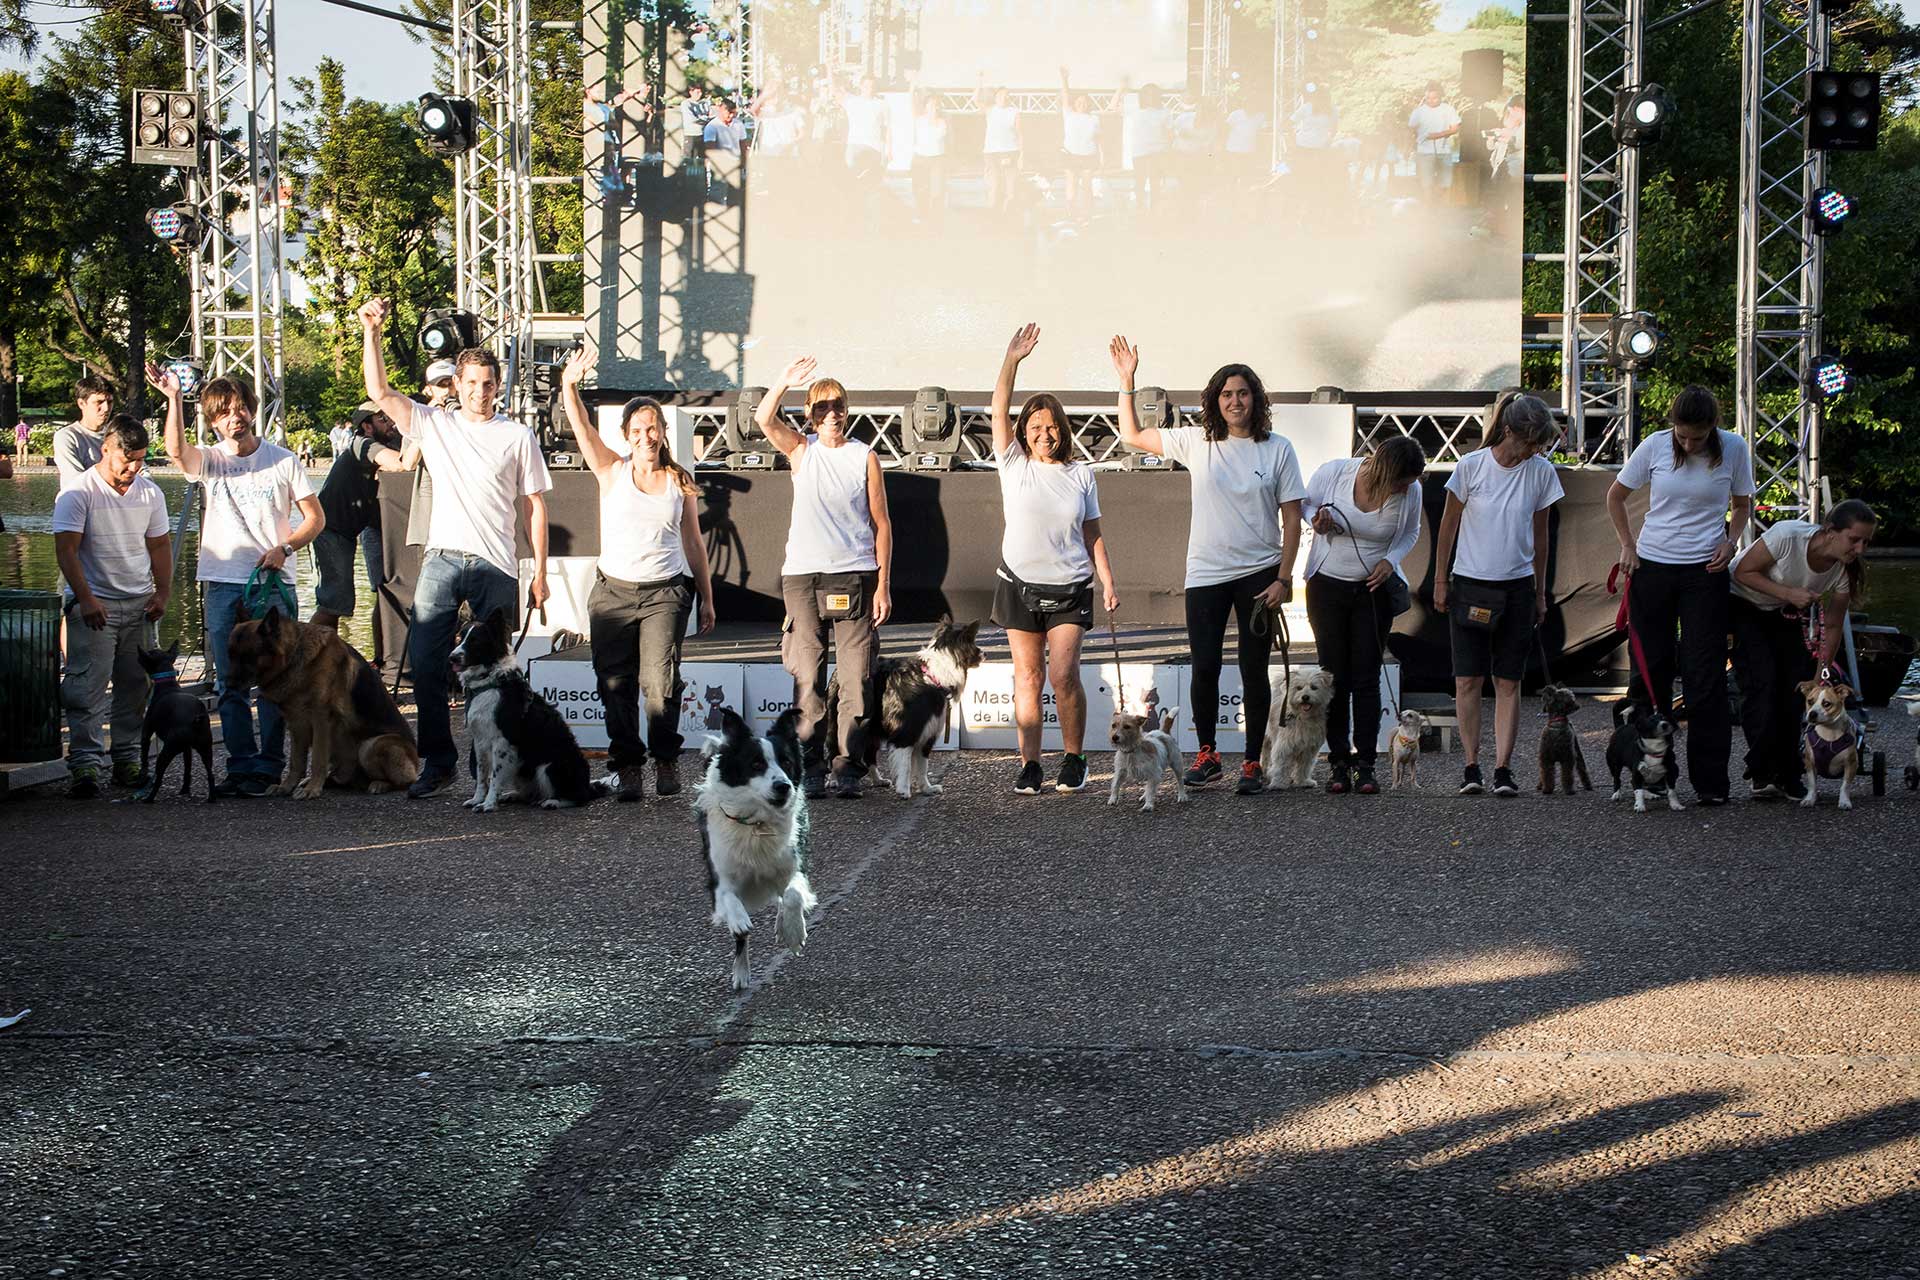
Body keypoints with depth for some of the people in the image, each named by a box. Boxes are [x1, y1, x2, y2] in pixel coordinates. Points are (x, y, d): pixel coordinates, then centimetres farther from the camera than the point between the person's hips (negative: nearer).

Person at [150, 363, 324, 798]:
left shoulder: (283, 461, 5)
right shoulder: (209, 461, 6)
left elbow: (316, 518, 7)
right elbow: (176, 450, -17)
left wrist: (285, 548, -9)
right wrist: (173, 398, -27)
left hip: (273, 582, -2)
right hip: (221, 583, 2)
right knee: (230, 682, 4)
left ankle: (269, 764, 4)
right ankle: (241, 764, 10)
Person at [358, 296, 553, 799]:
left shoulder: (518, 437, 6)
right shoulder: (434, 424, 10)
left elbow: (535, 505, 6)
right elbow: (379, 391, 2)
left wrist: (541, 571, 1)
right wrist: (371, 332, -7)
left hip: (496, 567, -1)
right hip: (442, 561, 2)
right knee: (425, 663, -4)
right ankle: (438, 762, 5)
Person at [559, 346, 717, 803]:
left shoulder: (680, 481, 8)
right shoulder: (612, 472, 6)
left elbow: (694, 544, 13)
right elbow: (583, 430, -8)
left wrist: (706, 599, 12)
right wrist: (569, 386, -24)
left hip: (665, 592, -1)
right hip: (613, 590, 1)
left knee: (660, 679, -13)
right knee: (616, 684, -1)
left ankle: (666, 759, 4)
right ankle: (628, 767, 9)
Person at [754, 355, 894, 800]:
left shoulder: (864, 457, 6)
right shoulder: (801, 450, 8)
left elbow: (881, 524, 6)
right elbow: (764, 419, -10)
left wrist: (883, 584, 0)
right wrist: (784, 383, -28)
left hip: (855, 577, -1)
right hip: (803, 575, 1)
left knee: (855, 679, -3)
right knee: (807, 676, 1)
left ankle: (847, 767, 2)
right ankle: (811, 767, 7)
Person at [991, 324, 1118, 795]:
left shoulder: (1079, 473, 5)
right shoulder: (1014, 465, 2)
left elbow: (1093, 534, 9)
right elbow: (999, 411, -8)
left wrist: (1108, 582, 4)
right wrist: (1012, 360, -18)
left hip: (1069, 588, 0)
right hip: (1020, 584, 0)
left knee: (1064, 675, -9)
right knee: (1027, 676, 2)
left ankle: (1074, 759, 6)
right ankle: (1030, 765, 7)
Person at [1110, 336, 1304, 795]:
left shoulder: (1277, 449, 0)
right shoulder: (1197, 442, 4)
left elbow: (1291, 518, 0)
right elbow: (1132, 436, 9)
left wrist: (1283, 578, -6)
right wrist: (1127, 383, -1)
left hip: (1259, 573, -1)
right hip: (1205, 573, 1)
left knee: (1254, 670, 2)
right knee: (1204, 667, 1)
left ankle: (1253, 763, 11)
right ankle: (1207, 756, 17)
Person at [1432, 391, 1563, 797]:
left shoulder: (1542, 473, -1)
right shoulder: (1471, 466, -8)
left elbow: (1539, 534, 10)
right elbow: (1449, 526, 2)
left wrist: (1540, 592, 13)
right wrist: (1440, 581, 4)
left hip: (1517, 588, 2)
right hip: (1470, 585, -2)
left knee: (1508, 681, 1)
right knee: (1468, 678, -3)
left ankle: (1502, 768, 2)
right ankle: (1471, 765, 5)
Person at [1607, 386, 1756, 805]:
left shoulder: (1734, 449, -4)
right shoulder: (1655, 446, -4)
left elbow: (1742, 504, 12)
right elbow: (1615, 495, 10)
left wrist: (1731, 541, -6)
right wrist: (1627, 545, 1)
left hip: (1705, 571, -1)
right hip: (1652, 566, 1)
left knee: (1705, 673, -4)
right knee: (1650, 666, 6)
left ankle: (1710, 779, 0)